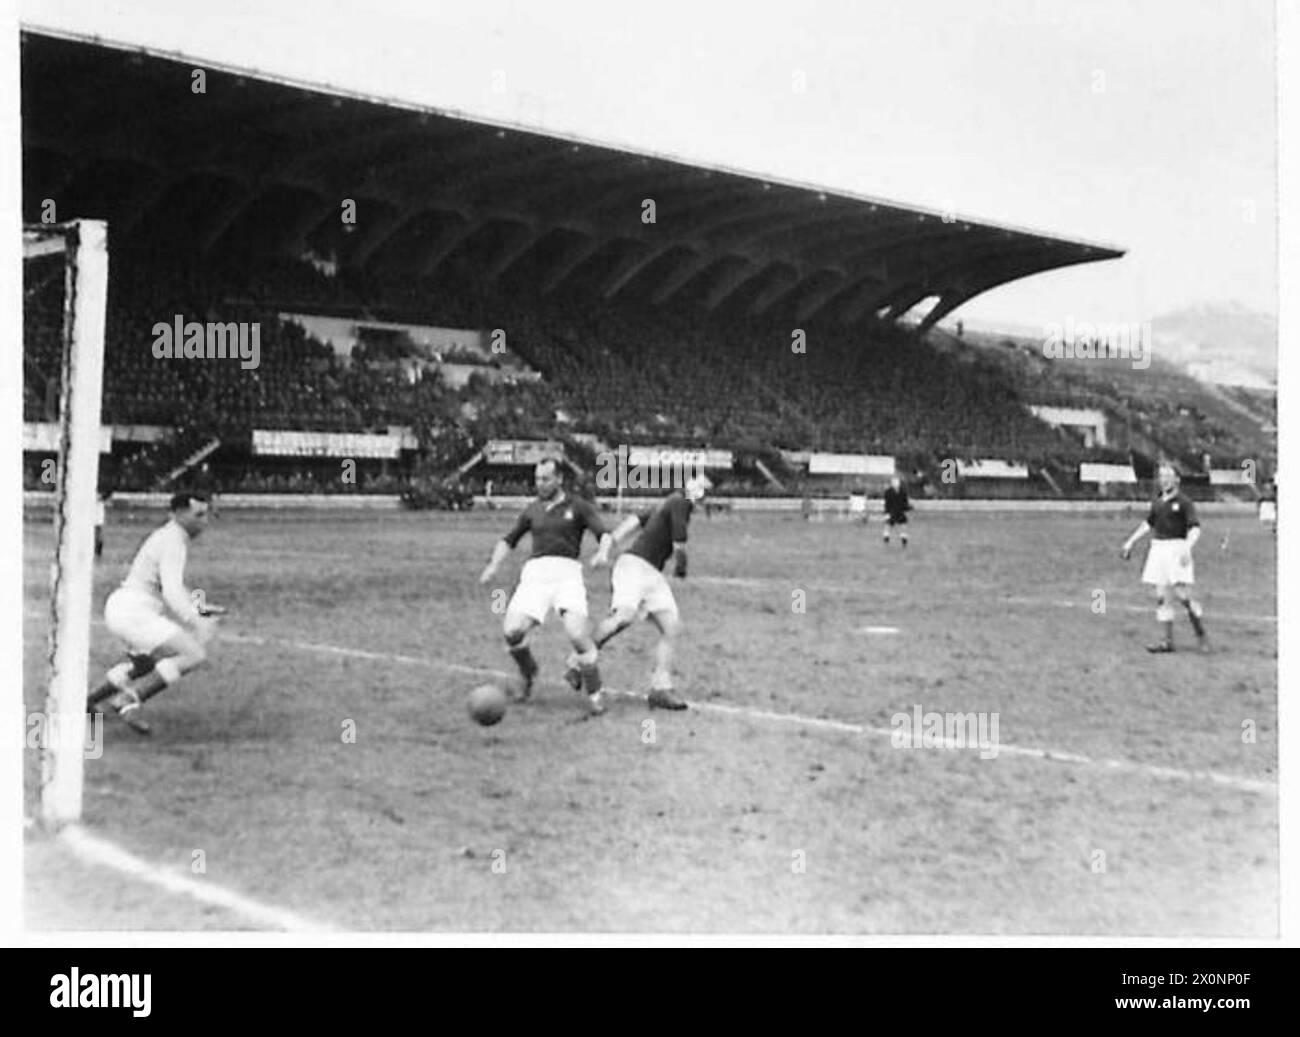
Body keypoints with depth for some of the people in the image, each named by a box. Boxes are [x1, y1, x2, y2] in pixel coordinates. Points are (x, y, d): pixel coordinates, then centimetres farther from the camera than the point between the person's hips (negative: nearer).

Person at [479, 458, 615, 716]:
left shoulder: (578, 507, 11)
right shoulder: (532, 510, 22)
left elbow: (605, 533, -1)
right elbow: (509, 540, 32)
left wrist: (603, 551, -24)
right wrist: (494, 565, 14)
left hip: (567, 572, -3)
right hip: (535, 572, 3)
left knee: (577, 633, -23)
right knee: (511, 631, -17)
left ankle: (594, 692, -4)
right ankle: (528, 674, 14)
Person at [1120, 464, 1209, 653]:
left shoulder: (1183, 502, -7)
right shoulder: (1157, 501, 13)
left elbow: (1195, 528, -14)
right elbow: (1149, 523, 26)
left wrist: (1187, 548, -28)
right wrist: (1130, 542, 26)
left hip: (1176, 548, -6)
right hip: (1158, 549, 6)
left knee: (1181, 594, -11)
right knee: (1162, 597, 4)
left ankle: (1201, 633, 8)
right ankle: (1167, 640, 8)